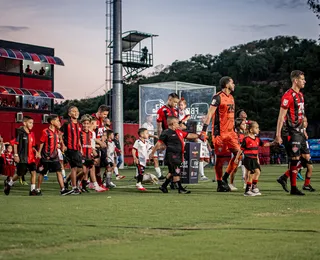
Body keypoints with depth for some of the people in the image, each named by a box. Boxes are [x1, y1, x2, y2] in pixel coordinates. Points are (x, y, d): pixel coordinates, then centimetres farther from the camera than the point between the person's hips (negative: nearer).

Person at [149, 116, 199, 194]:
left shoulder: (179, 132, 15)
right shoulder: (166, 133, -10)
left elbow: (189, 135, 21)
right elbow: (159, 143, -8)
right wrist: (152, 153, -5)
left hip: (178, 156, 9)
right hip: (172, 156, -9)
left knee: (172, 172, 15)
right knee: (176, 172, -5)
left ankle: (163, 186, 25)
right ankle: (180, 188, -1)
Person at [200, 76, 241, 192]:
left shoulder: (231, 97, 17)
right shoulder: (218, 97, -9)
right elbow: (209, 114, -14)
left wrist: (234, 129, 24)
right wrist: (204, 131, -19)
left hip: (230, 131, 8)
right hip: (219, 132, -8)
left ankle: (224, 178, 9)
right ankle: (220, 184, 8)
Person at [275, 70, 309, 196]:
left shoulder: (300, 95, 15)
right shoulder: (288, 96, -14)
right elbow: (281, 116, -15)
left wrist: (303, 129, 19)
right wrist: (278, 135, -18)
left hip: (300, 131, 9)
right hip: (292, 132, -9)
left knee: (306, 157, 7)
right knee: (295, 159, -6)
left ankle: (284, 178, 15)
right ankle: (293, 188, 4)